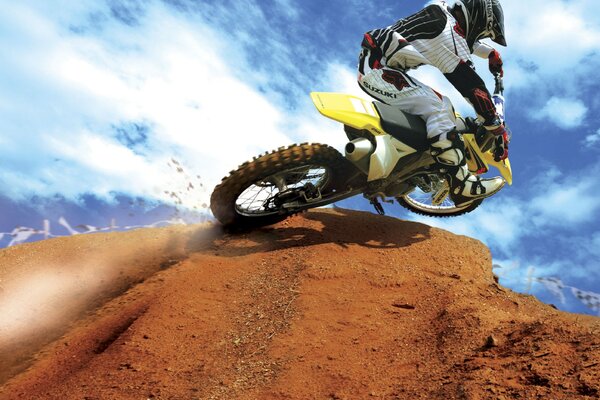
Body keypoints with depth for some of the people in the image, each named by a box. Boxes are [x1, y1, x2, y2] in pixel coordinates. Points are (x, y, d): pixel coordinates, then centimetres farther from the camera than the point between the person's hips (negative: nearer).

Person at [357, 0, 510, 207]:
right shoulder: (448, 33, -17)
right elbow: (472, 85, -19)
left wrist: (491, 52, 35)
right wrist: (498, 129, -16)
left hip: (378, 65, 11)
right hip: (377, 69, -11)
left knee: (439, 104, 19)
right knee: (439, 108, -20)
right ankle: (462, 187, -19)